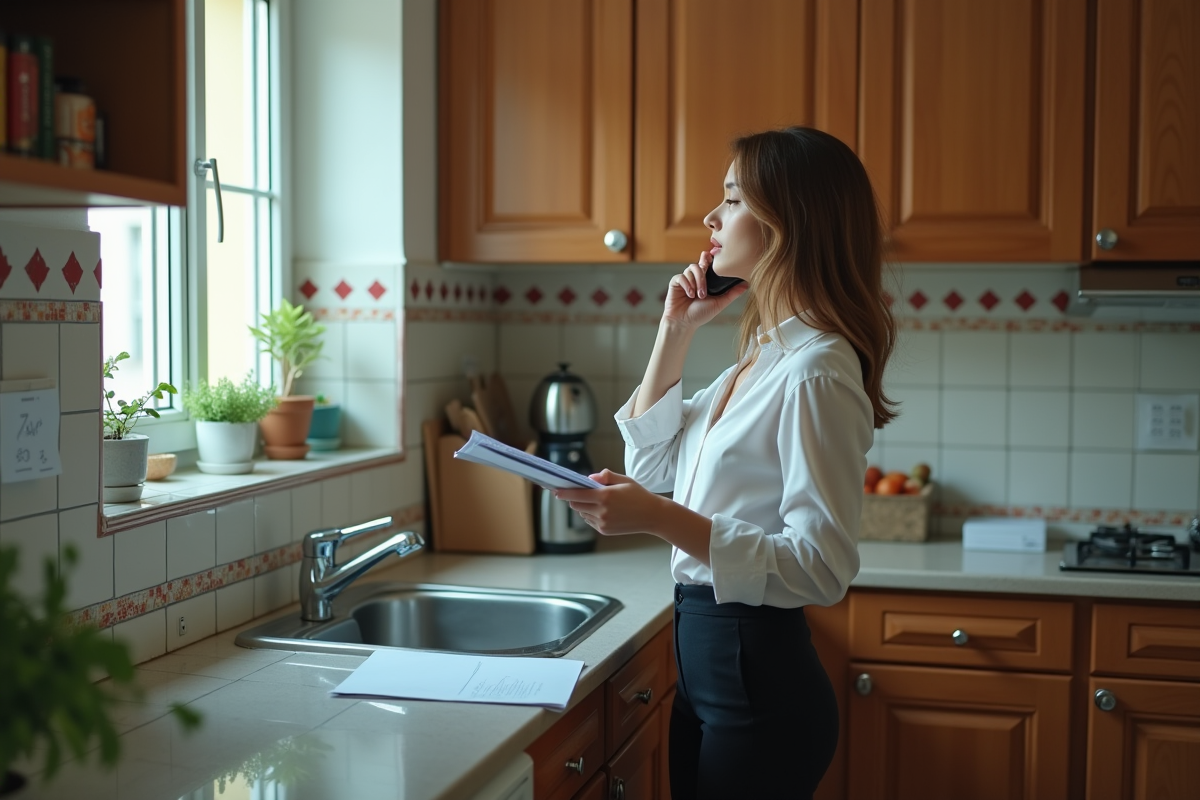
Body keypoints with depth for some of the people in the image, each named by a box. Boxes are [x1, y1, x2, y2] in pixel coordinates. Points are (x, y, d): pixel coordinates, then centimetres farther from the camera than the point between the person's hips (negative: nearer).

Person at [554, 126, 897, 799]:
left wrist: (661, 518, -30)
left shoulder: (816, 372, -20)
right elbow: (653, 463, 16)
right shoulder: (763, 356, 10)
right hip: (707, 666, 9)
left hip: (760, 676, -9)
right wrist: (675, 333, 7)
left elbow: (822, 566, -24)